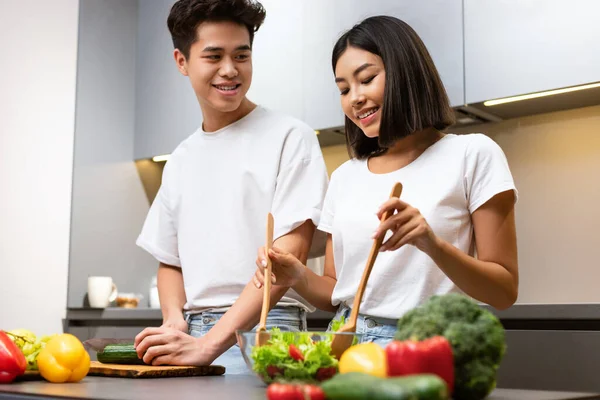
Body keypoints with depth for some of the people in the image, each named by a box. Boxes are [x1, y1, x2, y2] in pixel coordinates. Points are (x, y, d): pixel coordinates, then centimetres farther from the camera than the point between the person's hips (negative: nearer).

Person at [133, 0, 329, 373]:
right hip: (192, 333, 5)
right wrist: (175, 320, -1)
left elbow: (289, 254, -10)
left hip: (261, 332, -4)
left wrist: (210, 344, -17)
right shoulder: (180, 160, 15)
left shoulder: (290, 137, -2)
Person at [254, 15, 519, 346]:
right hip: (347, 343, 4)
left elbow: (504, 291, -3)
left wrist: (434, 245, -19)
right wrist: (299, 277, -5)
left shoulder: (472, 154, -1)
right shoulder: (344, 177, 13)